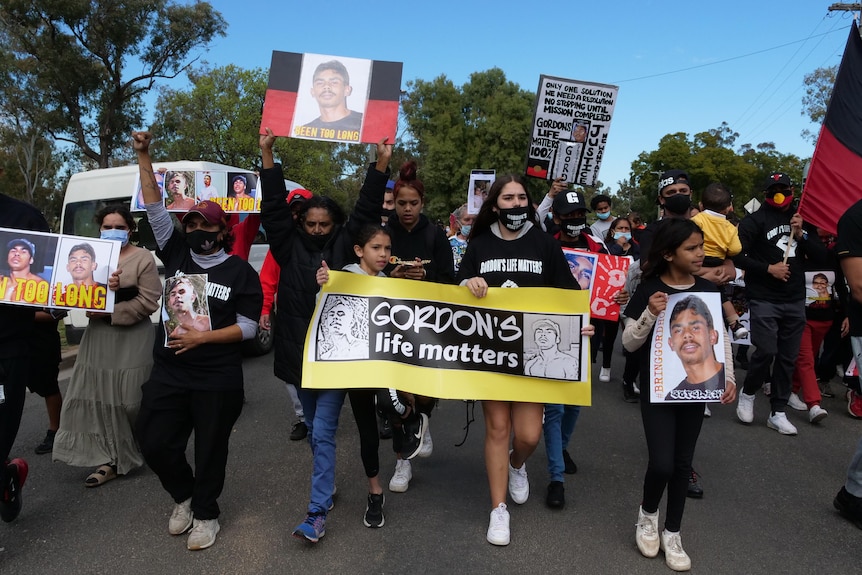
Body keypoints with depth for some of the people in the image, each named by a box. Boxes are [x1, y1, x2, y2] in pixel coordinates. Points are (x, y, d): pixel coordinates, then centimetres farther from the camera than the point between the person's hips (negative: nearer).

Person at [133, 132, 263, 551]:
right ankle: (183, 496, 35)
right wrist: (143, 156, -10)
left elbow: (248, 328, -8)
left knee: (210, 449, 9)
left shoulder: (240, 272, -6)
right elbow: (155, 208, -3)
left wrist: (201, 338, -18)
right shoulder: (176, 253, 4)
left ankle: (205, 514, 31)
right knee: (155, 444, 6)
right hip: (167, 372, 4)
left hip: (217, 379, -3)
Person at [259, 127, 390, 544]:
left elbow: (366, 211, -3)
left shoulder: (344, 246, 1)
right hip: (299, 351, 4)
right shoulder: (290, 246, 5)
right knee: (313, 428, 18)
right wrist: (267, 154, -4)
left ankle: (318, 512, 1)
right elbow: (274, 208, 0)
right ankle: (328, 483, 40)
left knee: (323, 432, -4)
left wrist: (381, 163, -9)